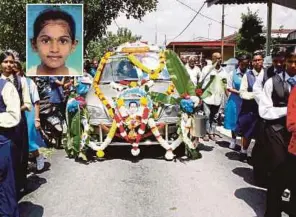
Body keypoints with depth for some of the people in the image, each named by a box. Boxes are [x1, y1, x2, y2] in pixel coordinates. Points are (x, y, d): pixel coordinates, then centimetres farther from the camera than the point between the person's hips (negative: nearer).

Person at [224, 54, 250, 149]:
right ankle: (233, 140, 32)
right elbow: (229, 88, -2)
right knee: (234, 121, 13)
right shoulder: (233, 73, -2)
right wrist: (239, 92, -14)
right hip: (235, 101, 1)